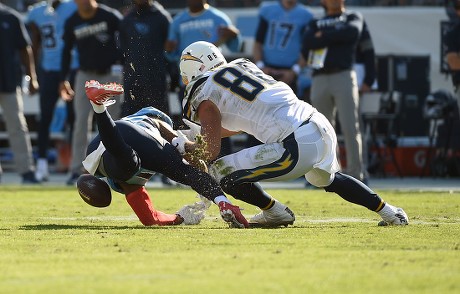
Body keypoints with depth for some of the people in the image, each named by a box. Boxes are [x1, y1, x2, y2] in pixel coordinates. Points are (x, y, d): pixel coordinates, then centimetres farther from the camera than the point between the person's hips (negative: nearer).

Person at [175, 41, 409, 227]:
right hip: (322, 127, 9)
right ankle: (388, 212, 38)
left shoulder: (206, 98, 0)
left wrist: (184, 147, 18)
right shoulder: (242, 66, 24)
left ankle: (276, 213, 13)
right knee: (328, 178, 39)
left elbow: (210, 152, 0)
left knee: (222, 172, -1)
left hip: (298, 148, -9)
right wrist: (198, 133, 38)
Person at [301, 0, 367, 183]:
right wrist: (335, 36, -4)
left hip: (344, 76, -3)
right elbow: (307, 44, 1)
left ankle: (356, 174, -12)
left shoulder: (352, 17, 16)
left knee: (350, 127, -11)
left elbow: (351, 32, -7)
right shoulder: (316, 23, 21)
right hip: (319, 79, 3)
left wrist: (322, 37, 0)